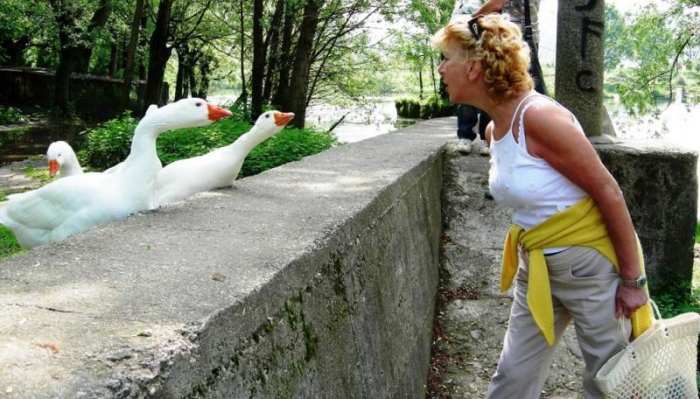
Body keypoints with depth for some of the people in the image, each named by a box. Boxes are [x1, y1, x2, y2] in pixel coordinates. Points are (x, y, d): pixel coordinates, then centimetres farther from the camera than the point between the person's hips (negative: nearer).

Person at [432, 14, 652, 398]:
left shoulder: (539, 116, -24)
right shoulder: (494, 128, 2)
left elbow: (609, 193, -20)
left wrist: (633, 279, -16)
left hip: (591, 264, -7)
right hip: (536, 267, 8)